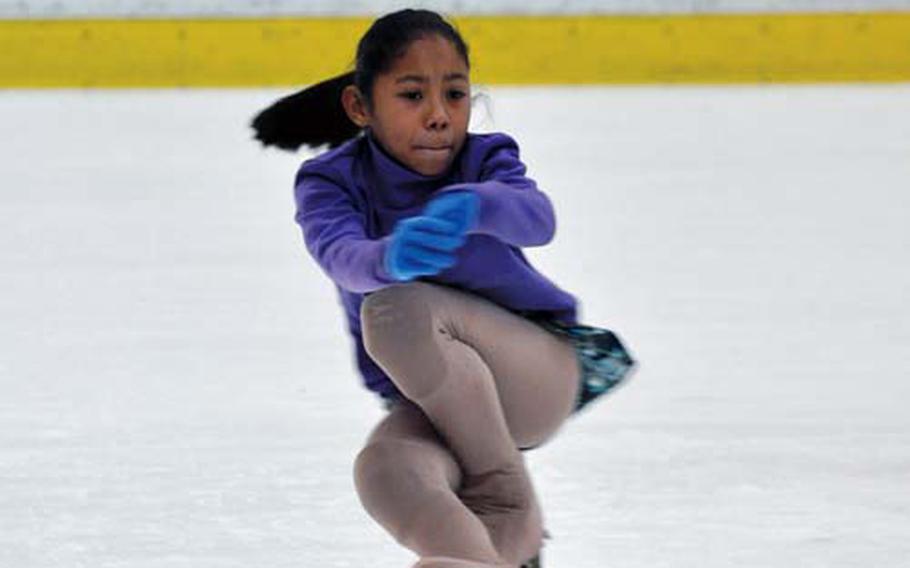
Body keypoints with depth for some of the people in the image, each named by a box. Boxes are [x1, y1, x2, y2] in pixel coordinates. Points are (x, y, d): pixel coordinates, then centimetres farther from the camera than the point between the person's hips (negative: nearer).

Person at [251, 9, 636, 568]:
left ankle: (507, 498, -19)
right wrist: (391, 255, -58)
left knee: (396, 310, -31)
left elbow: (537, 220, -32)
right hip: (431, 402, 1)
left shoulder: (484, 160, -8)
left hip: (538, 369, -1)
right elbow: (343, 258, -32)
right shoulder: (330, 183, -8)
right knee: (383, 472, -35)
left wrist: (474, 205, -57)